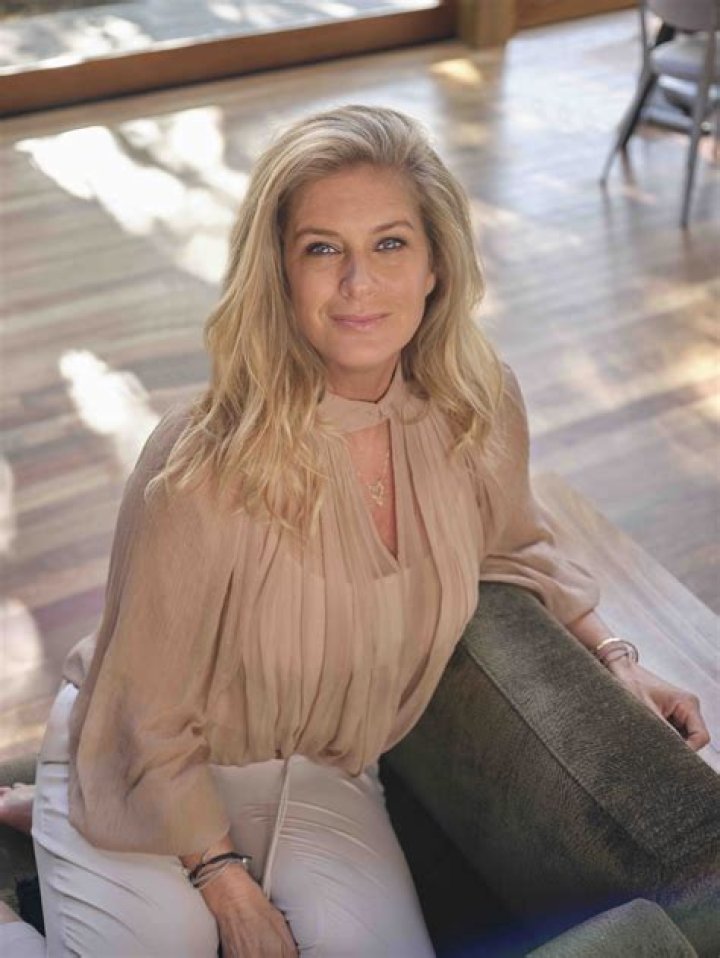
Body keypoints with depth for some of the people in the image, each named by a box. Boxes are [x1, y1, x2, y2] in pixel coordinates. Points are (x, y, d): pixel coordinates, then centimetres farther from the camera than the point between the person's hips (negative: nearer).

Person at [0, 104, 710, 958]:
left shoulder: (478, 406, -15)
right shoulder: (207, 468, -29)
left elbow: (511, 549, 9)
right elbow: (148, 724, -17)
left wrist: (613, 656, -2)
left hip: (324, 779, 4)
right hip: (157, 778, -4)